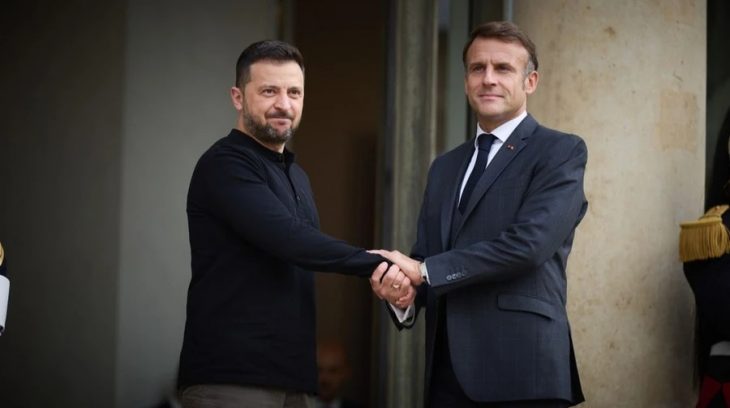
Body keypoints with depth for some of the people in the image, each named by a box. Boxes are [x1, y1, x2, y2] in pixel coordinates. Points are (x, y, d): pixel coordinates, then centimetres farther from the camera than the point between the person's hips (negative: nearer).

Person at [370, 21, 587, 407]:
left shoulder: (561, 152, -2)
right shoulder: (445, 167, 18)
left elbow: (529, 243, -16)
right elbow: (425, 259, 16)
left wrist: (424, 270, -13)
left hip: (520, 368, -5)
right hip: (449, 372, 6)